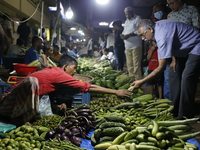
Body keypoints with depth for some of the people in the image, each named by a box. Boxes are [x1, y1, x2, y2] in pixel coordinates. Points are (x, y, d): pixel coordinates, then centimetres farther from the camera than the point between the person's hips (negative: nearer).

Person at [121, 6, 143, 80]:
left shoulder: (137, 19, -1)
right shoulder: (126, 21, 23)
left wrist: (129, 35, -19)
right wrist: (123, 34, 3)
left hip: (135, 46, -7)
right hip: (128, 46, 7)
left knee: (136, 64, -10)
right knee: (129, 64, 7)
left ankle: (138, 80, -6)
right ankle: (131, 79, 14)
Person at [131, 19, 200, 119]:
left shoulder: (162, 36, -34)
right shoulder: (158, 25, -6)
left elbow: (161, 67, -33)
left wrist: (141, 82, -31)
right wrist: (174, 59, 0)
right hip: (184, 49, 10)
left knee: (187, 78, -19)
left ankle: (185, 117, -11)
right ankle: (174, 109, 14)